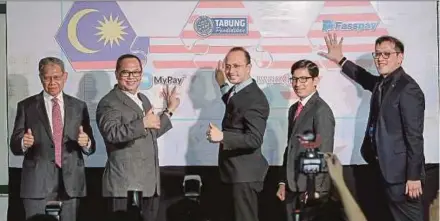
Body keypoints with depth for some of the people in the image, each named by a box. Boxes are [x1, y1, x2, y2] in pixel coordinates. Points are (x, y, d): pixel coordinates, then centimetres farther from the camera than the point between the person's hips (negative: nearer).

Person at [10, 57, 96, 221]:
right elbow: (15, 146, 2)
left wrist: (86, 143, -13)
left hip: (70, 182, 2)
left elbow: (90, 147, 9)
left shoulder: (79, 106, 10)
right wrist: (23, 143, -20)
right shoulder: (26, 106, 5)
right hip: (38, 183, -2)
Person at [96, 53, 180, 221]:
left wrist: (169, 110, 27)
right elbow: (112, 132, -26)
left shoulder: (143, 99, 19)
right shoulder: (109, 103, -8)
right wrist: (143, 123, -24)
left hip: (149, 183, 8)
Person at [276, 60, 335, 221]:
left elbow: (324, 153, -17)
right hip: (292, 187, 7)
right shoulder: (293, 109, 12)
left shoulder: (321, 110, -13)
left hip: (311, 189, -7)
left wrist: (314, 189, -18)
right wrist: (283, 182, 11)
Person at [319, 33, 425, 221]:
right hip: (386, 168, 9)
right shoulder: (381, 83, 7)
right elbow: (365, 78, 32)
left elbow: (414, 136, -19)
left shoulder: (408, 89, -18)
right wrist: (340, 60, 27)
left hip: (402, 170, -9)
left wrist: (413, 176, -19)